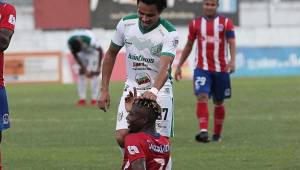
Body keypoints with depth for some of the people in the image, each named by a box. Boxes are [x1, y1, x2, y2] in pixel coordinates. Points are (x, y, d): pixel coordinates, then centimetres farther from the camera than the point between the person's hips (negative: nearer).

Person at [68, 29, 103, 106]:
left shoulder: (90, 40, -42)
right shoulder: (70, 42, -31)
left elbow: (100, 51, -24)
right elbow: (75, 55, -16)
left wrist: (99, 67, -22)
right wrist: (84, 69, -20)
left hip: (93, 52, -3)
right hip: (83, 54, 3)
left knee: (94, 74, -11)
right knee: (81, 73, -6)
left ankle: (94, 99, -8)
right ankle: (82, 99, -5)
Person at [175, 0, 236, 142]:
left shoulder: (226, 23, 2)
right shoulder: (195, 24, 7)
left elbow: (231, 42, -8)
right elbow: (189, 46, 16)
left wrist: (232, 60, -25)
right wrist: (179, 66, 15)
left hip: (221, 69, 0)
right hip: (202, 69, 0)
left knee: (219, 103, 10)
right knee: (202, 98, -19)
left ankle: (217, 134, 25)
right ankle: (203, 131, -28)